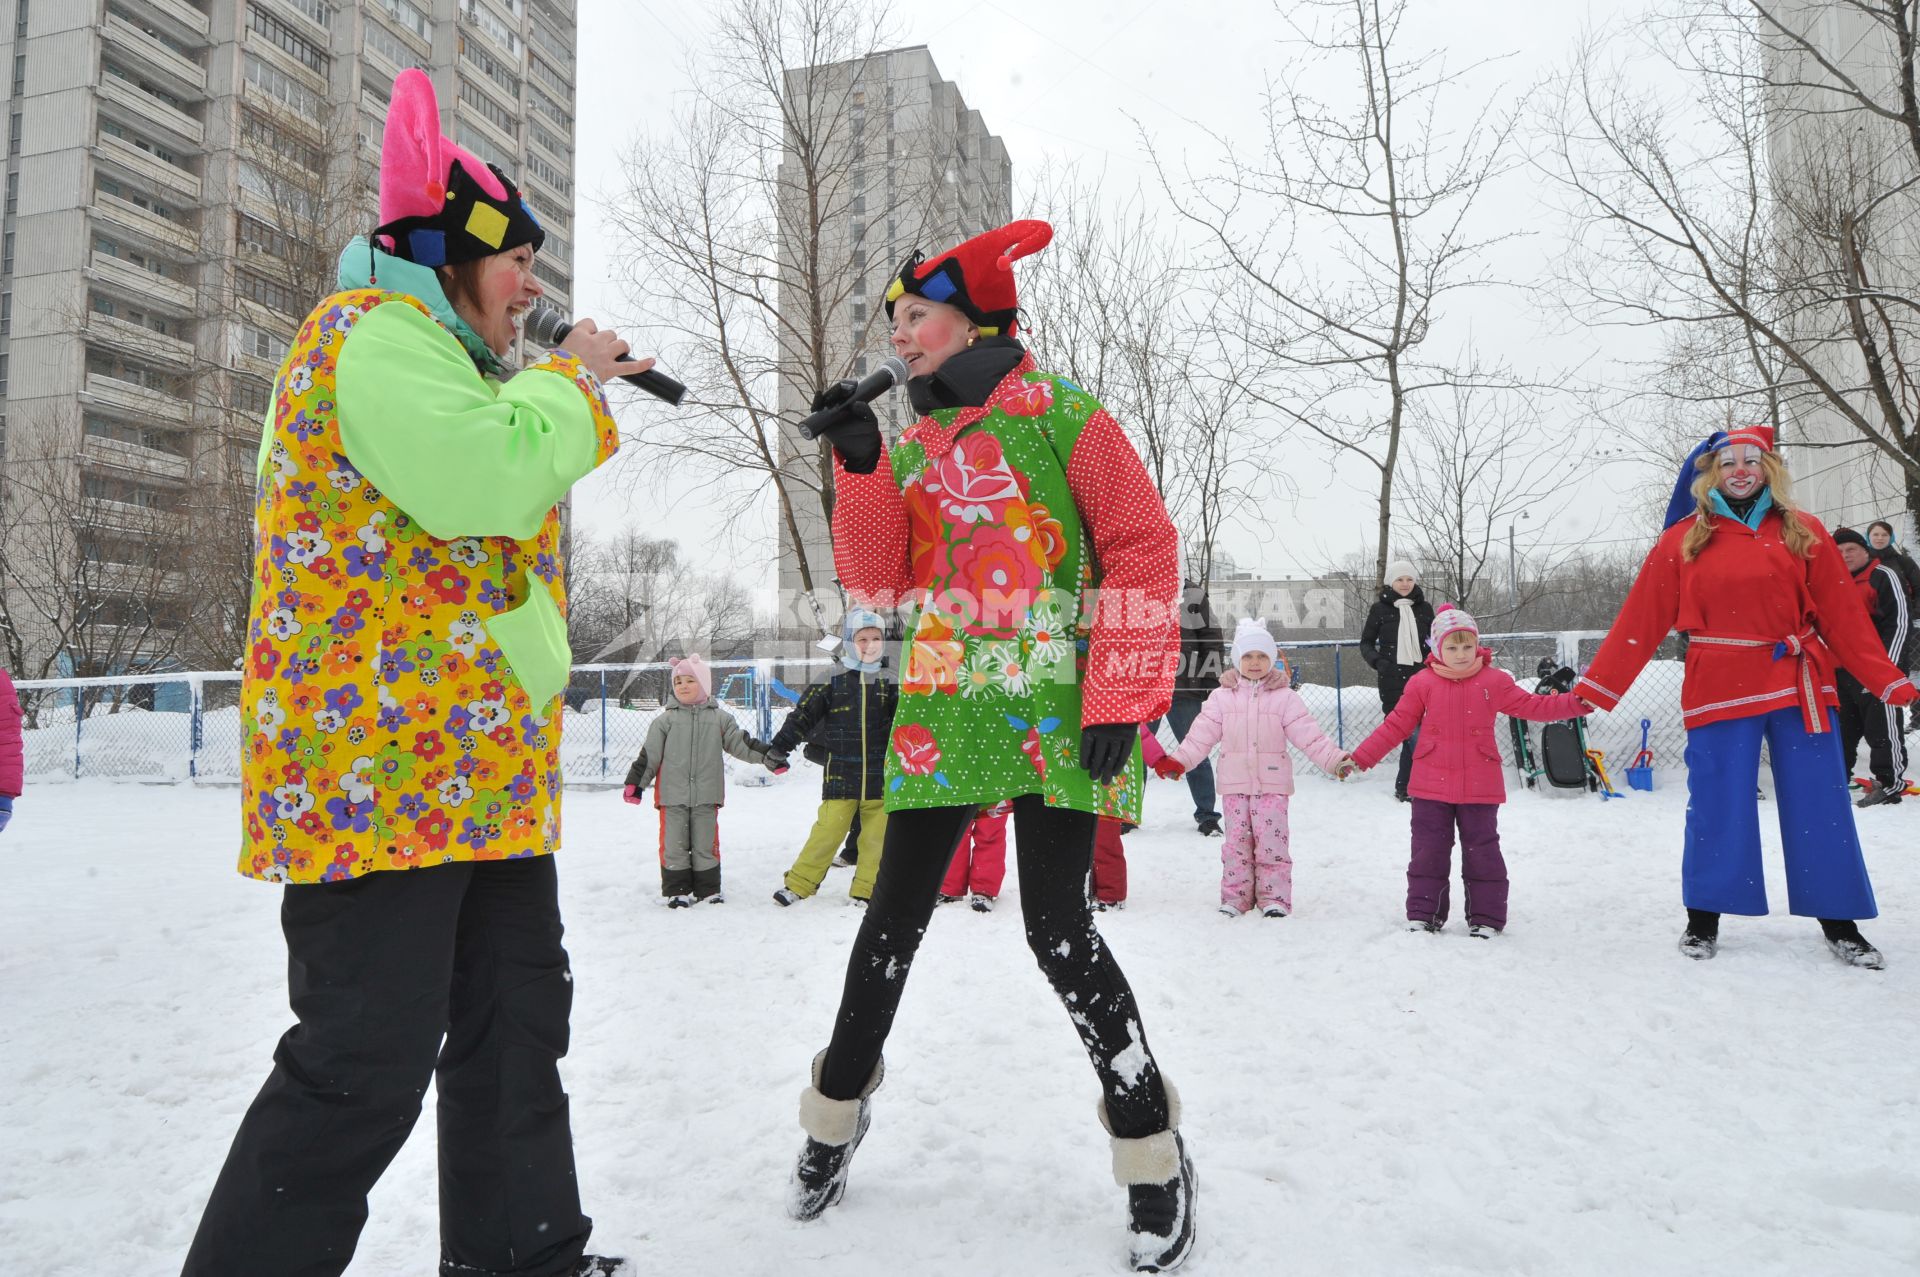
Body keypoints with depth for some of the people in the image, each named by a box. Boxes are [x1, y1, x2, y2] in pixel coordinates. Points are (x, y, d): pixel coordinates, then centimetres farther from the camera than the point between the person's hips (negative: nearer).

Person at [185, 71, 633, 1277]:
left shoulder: (432, 351, 23)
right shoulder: (374, 330, -10)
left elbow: (498, 505, 30)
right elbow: (490, 484, -25)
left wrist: (587, 396, 21)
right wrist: (567, 380, -8)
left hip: (481, 772, 11)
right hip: (380, 770, -11)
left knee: (516, 1028, 16)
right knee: (363, 1068, -6)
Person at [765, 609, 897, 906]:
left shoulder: (889, 681, 6)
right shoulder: (833, 680, -1)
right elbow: (804, 714, -1)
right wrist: (780, 746, -6)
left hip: (879, 776, 2)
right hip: (841, 776, -2)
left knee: (875, 837, 5)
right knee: (827, 832, -4)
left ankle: (865, 890, 18)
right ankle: (798, 884, 10)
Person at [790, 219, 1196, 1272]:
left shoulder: (1060, 415, -2)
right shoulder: (909, 444, 13)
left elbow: (1144, 549, -5)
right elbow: (878, 579, 6)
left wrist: (1119, 699, -11)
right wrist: (859, 467, -8)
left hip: (1057, 714, -4)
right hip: (943, 712, 5)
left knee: (1059, 931, -7)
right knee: (895, 917, 8)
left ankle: (1151, 1147, 13)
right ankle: (839, 1105, 31)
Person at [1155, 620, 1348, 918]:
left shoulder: (1284, 697, 0)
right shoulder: (1222, 697, 4)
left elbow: (1309, 735, -4)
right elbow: (1201, 736, 2)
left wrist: (1335, 760, -13)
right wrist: (1177, 761, -6)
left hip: (1272, 783, -2)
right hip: (1235, 783, 2)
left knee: (1271, 839, -2)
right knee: (1236, 840, 6)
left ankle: (1273, 897, 8)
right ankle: (1235, 897, 15)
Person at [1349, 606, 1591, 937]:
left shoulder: (1494, 681, 1)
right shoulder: (1422, 683, -1)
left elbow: (1533, 706, 5)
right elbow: (1396, 726, 2)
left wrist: (1577, 702, -7)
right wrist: (1360, 757, -2)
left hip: (1479, 787, 0)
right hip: (1431, 785, 0)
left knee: (1482, 851, 6)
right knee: (1428, 851, 5)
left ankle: (1486, 918, 17)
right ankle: (1423, 915, 15)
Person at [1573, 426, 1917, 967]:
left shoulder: (1803, 533, 7)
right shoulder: (1683, 540, 2)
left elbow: (1843, 615, 6)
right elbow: (1641, 619, -1)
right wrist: (1595, 688, -5)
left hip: (1800, 688, 2)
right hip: (1718, 693, -2)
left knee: (1820, 806, 6)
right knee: (1717, 805, 2)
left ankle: (1840, 923, 20)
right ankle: (1703, 920, 17)